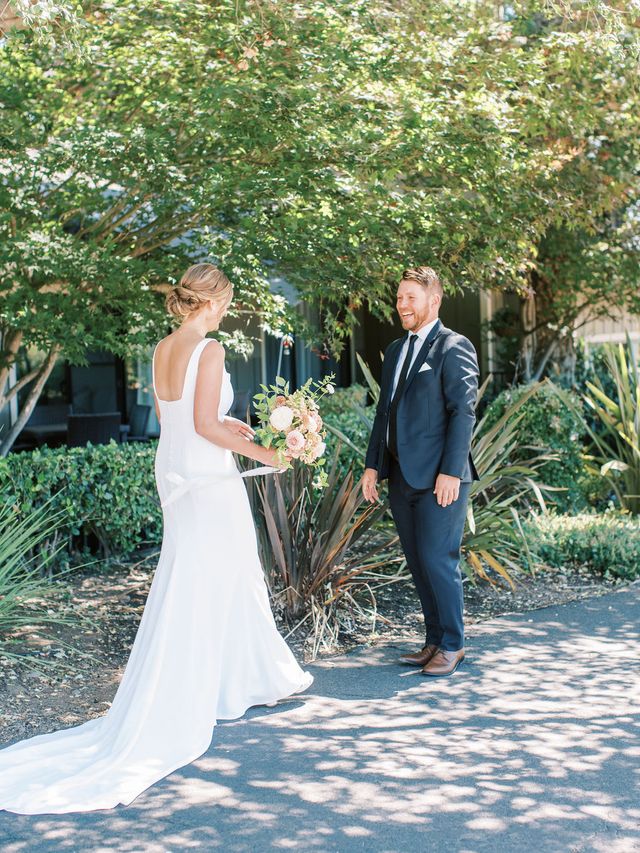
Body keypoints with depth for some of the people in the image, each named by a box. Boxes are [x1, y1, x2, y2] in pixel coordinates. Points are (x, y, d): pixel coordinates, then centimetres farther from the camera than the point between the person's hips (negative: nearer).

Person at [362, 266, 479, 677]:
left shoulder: (454, 347, -6)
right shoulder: (395, 350, 17)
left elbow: (464, 411, -13)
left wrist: (450, 472, -18)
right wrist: (373, 465, 12)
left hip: (440, 478, -7)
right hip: (402, 476, 8)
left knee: (438, 561, -6)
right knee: (419, 564, 11)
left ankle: (453, 644, 8)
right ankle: (435, 641, 20)